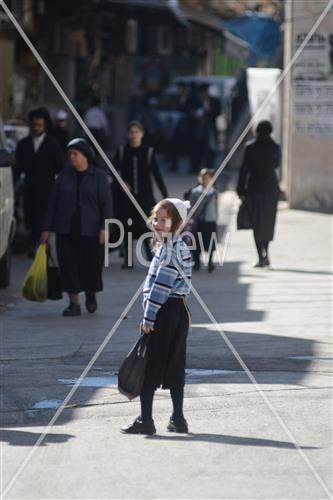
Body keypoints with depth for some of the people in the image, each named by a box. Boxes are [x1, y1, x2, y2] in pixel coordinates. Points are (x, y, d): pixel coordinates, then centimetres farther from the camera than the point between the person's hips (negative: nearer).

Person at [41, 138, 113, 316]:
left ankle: (91, 293, 30)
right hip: (66, 229, 2)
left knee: (92, 264, 1)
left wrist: (104, 228, -13)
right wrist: (47, 229, 5)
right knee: (68, 265, -2)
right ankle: (74, 303, 7)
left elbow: (106, 203, -2)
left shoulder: (98, 176, 0)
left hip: (90, 230, -2)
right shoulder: (64, 176, 8)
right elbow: (53, 203, 10)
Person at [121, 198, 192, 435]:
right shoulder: (180, 246, 14)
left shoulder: (169, 249, -16)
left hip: (164, 312, -9)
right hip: (179, 311, 9)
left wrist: (149, 317, -17)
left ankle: (145, 420, -2)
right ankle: (178, 419, 14)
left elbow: (161, 285, -19)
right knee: (174, 367, 12)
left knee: (148, 367, -4)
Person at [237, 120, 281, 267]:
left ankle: (262, 255, -8)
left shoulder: (250, 147, -7)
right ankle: (265, 253, 13)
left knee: (257, 222, 2)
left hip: (255, 187, -1)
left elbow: (244, 168, -7)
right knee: (268, 220, 15)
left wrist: (241, 188, -1)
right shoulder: (275, 147, -4)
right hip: (271, 186, 1)